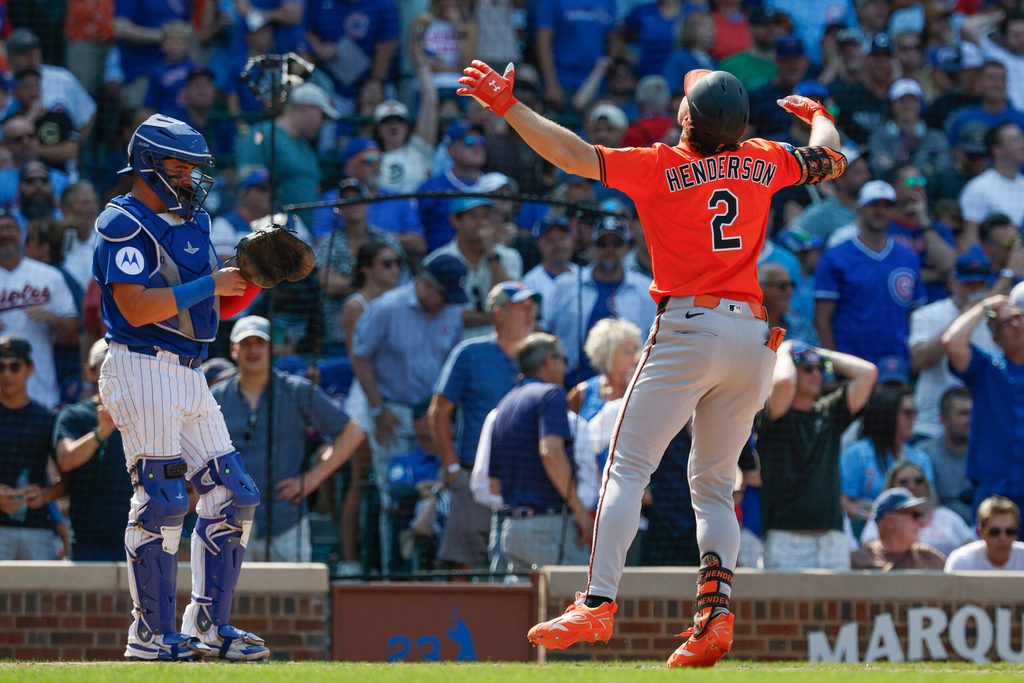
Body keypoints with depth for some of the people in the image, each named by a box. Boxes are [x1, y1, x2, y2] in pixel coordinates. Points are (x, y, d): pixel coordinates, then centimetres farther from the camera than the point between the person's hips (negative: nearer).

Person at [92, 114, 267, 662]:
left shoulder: (194, 222, 18)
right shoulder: (125, 225, -9)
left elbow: (218, 307, 20)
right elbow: (137, 309, -20)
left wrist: (253, 280, 1)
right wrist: (211, 284, -17)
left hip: (188, 378, 9)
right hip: (142, 371, -9)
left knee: (232, 497, 5)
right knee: (160, 501, -11)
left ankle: (208, 625, 11)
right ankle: (151, 634, -6)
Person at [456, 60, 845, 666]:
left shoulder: (659, 168, -4)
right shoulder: (765, 162, 8)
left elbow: (573, 155, -10)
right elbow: (833, 160, 25)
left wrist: (508, 105, -3)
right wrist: (817, 114, 46)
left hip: (688, 331, -5)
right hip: (754, 337, 5)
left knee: (627, 469, -4)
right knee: (714, 485, 13)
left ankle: (600, 602, -18)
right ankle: (717, 614, -3)